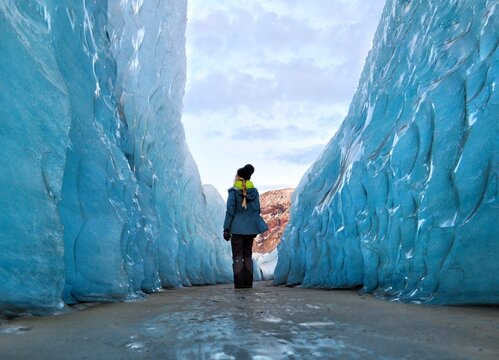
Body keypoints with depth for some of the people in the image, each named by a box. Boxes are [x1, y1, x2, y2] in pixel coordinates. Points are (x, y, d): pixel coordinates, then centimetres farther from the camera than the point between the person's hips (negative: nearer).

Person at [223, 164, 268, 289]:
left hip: (237, 228, -4)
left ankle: (239, 284, 0)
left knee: (237, 256, 2)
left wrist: (226, 228, -6)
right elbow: (257, 210, 7)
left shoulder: (233, 191, -9)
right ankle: (248, 283, 15)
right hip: (251, 228, 4)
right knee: (247, 256, 14)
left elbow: (230, 211, -11)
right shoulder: (254, 191, 4)